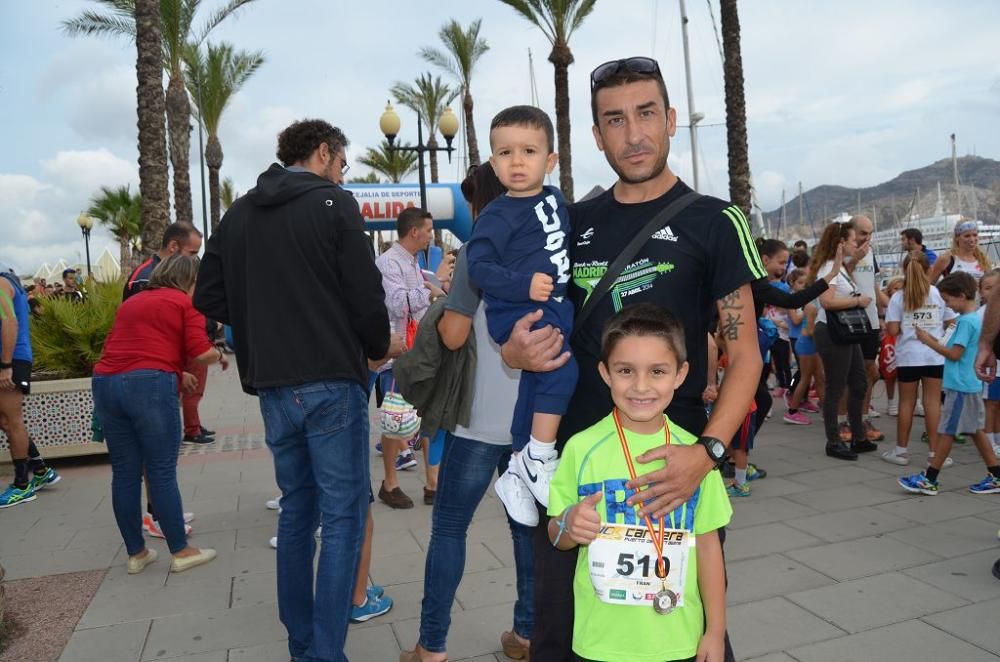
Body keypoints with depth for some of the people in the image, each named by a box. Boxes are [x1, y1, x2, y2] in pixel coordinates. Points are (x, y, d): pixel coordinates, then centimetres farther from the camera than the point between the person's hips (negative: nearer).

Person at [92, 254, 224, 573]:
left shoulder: (131, 302, 25)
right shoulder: (186, 303, 5)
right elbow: (200, 352, -7)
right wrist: (220, 356, 15)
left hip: (105, 382, 6)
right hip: (149, 385, -6)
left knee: (124, 473, 12)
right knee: (162, 472, 2)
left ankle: (136, 553, 23)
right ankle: (181, 552, 13)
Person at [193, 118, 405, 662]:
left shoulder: (238, 213, 11)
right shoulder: (334, 204, -6)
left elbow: (209, 298, 9)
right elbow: (365, 294, -11)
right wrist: (380, 346, 6)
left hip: (271, 385, 6)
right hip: (330, 381, -6)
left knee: (296, 508, 17)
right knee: (343, 516, 2)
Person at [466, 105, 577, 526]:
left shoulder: (556, 198, 10)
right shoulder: (498, 215, -11)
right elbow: (478, 266, -17)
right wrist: (523, 285, -27)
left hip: (554, 309, 7)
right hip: (517, 311, -7)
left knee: (535, 385, 11)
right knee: (560, 366, -26)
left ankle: (517, 475, 25)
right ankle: (539, 459, -10)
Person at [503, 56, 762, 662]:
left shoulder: (712, 221, -2)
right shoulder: (573, 222, 7)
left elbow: (745, 353, -4)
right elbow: (531, 328, 14)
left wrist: (707, 452, -19)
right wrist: (518, 352, -10)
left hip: (672, 464, -3)